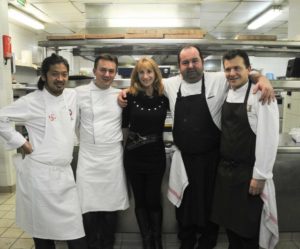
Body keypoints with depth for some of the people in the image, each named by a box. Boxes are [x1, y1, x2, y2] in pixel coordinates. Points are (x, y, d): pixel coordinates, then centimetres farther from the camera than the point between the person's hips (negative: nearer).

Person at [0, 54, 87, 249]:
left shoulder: (72, 96, 5)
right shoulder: (32, 101, -10)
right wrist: (22, 143, -9)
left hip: (65, 173, 5)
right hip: (40, 174, -4)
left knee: (75, 230, 10)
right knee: (44, 228, 10)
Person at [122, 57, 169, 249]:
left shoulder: (164, 96, -3)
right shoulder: (131, 96, -5)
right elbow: (124, 124, -3)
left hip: (156, 156, 0)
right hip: (133, 156, 1)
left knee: (153, 200, 9)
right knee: (140, 200, 13)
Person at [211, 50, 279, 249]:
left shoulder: (260, 95, -15)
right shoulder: (226, 94, 6)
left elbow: (268, 138, -17)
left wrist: (260, 176, -15)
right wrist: (222, 164, 10)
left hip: (248, 173, -6)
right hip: (225, 169, 6)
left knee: (247, 226, 11)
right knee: (228, 219, 20)